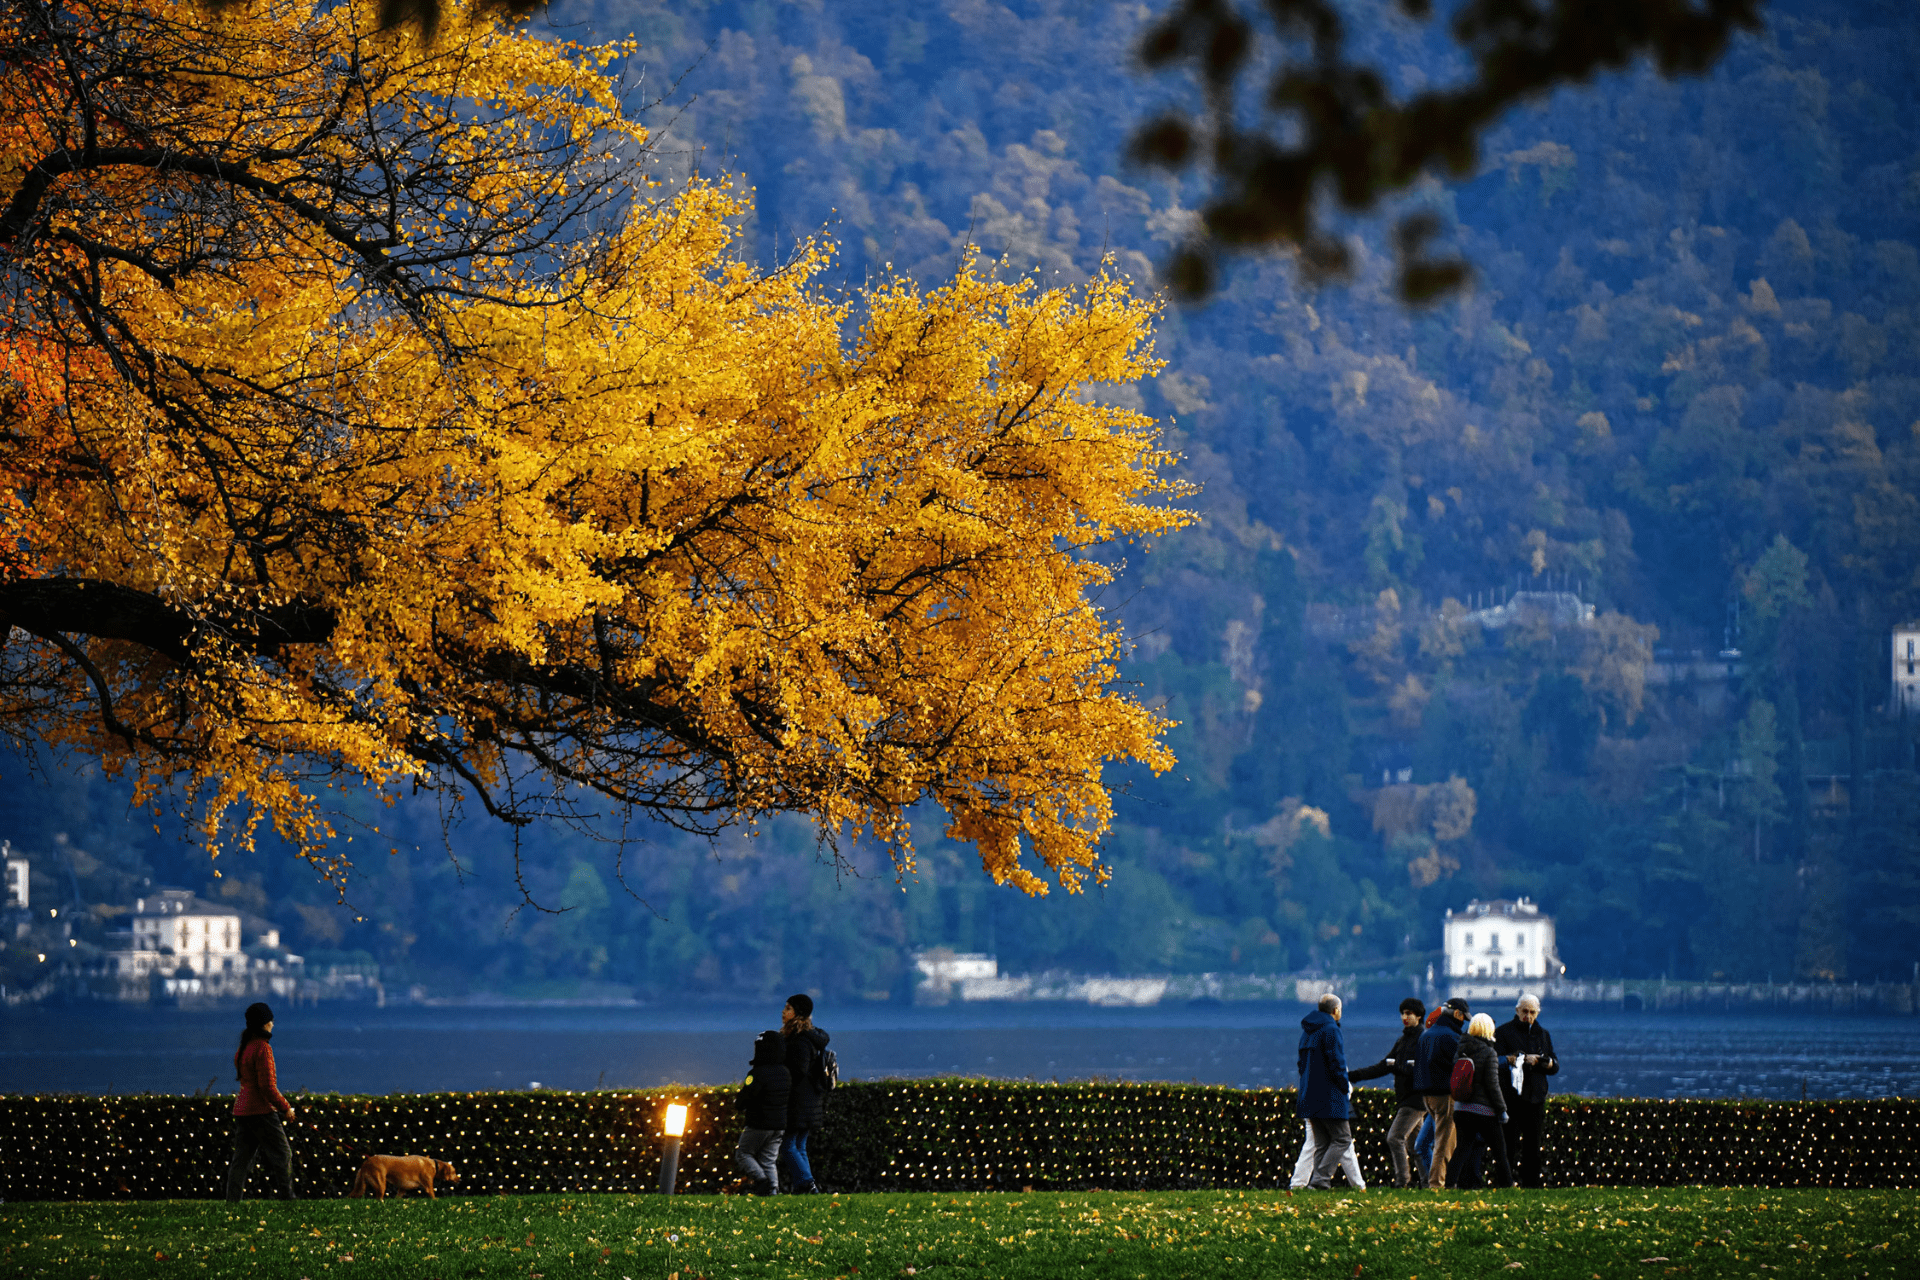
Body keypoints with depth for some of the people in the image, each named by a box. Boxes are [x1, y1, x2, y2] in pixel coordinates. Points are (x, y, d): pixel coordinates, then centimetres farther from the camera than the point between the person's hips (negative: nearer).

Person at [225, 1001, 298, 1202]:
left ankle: (232, 1201, 4)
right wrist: (285, 1107, -8)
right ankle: (286, 1196, 0)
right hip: (261, 1110, -8)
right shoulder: (262, 1048, -14)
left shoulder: (242, 1048, 13)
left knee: (242, 1158, 7)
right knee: (282, 1154, 0)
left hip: (241, 1110, 8)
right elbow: (267, 1086, -19)